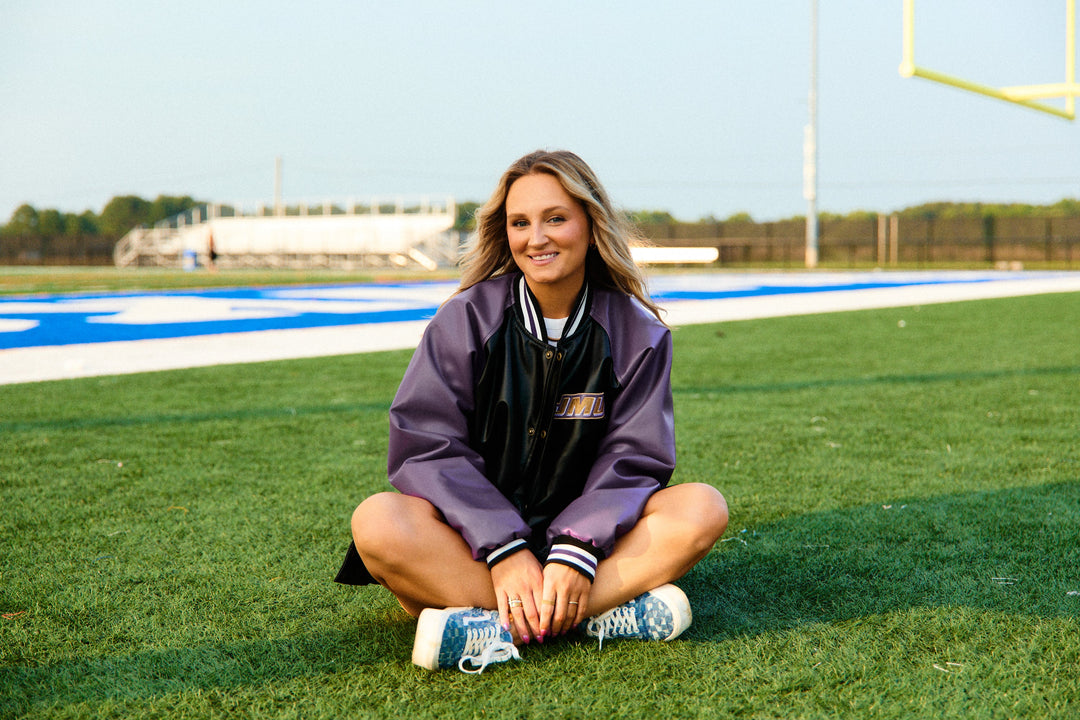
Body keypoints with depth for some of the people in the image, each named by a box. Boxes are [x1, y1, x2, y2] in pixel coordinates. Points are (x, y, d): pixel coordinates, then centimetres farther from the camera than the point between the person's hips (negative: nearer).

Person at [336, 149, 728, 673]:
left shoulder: (638, 333, 0)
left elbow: (631, 461, -5)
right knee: (377, 522, -31)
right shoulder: (467, 319, -3)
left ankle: (500, 628, -34)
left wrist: (576, 553, -23)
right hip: (474, 538, -1)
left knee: (703, 509, -24)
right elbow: (429, 449, -11)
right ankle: (605, 613, -35)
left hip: (583, 534, 1)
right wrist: (504, 550, -24)